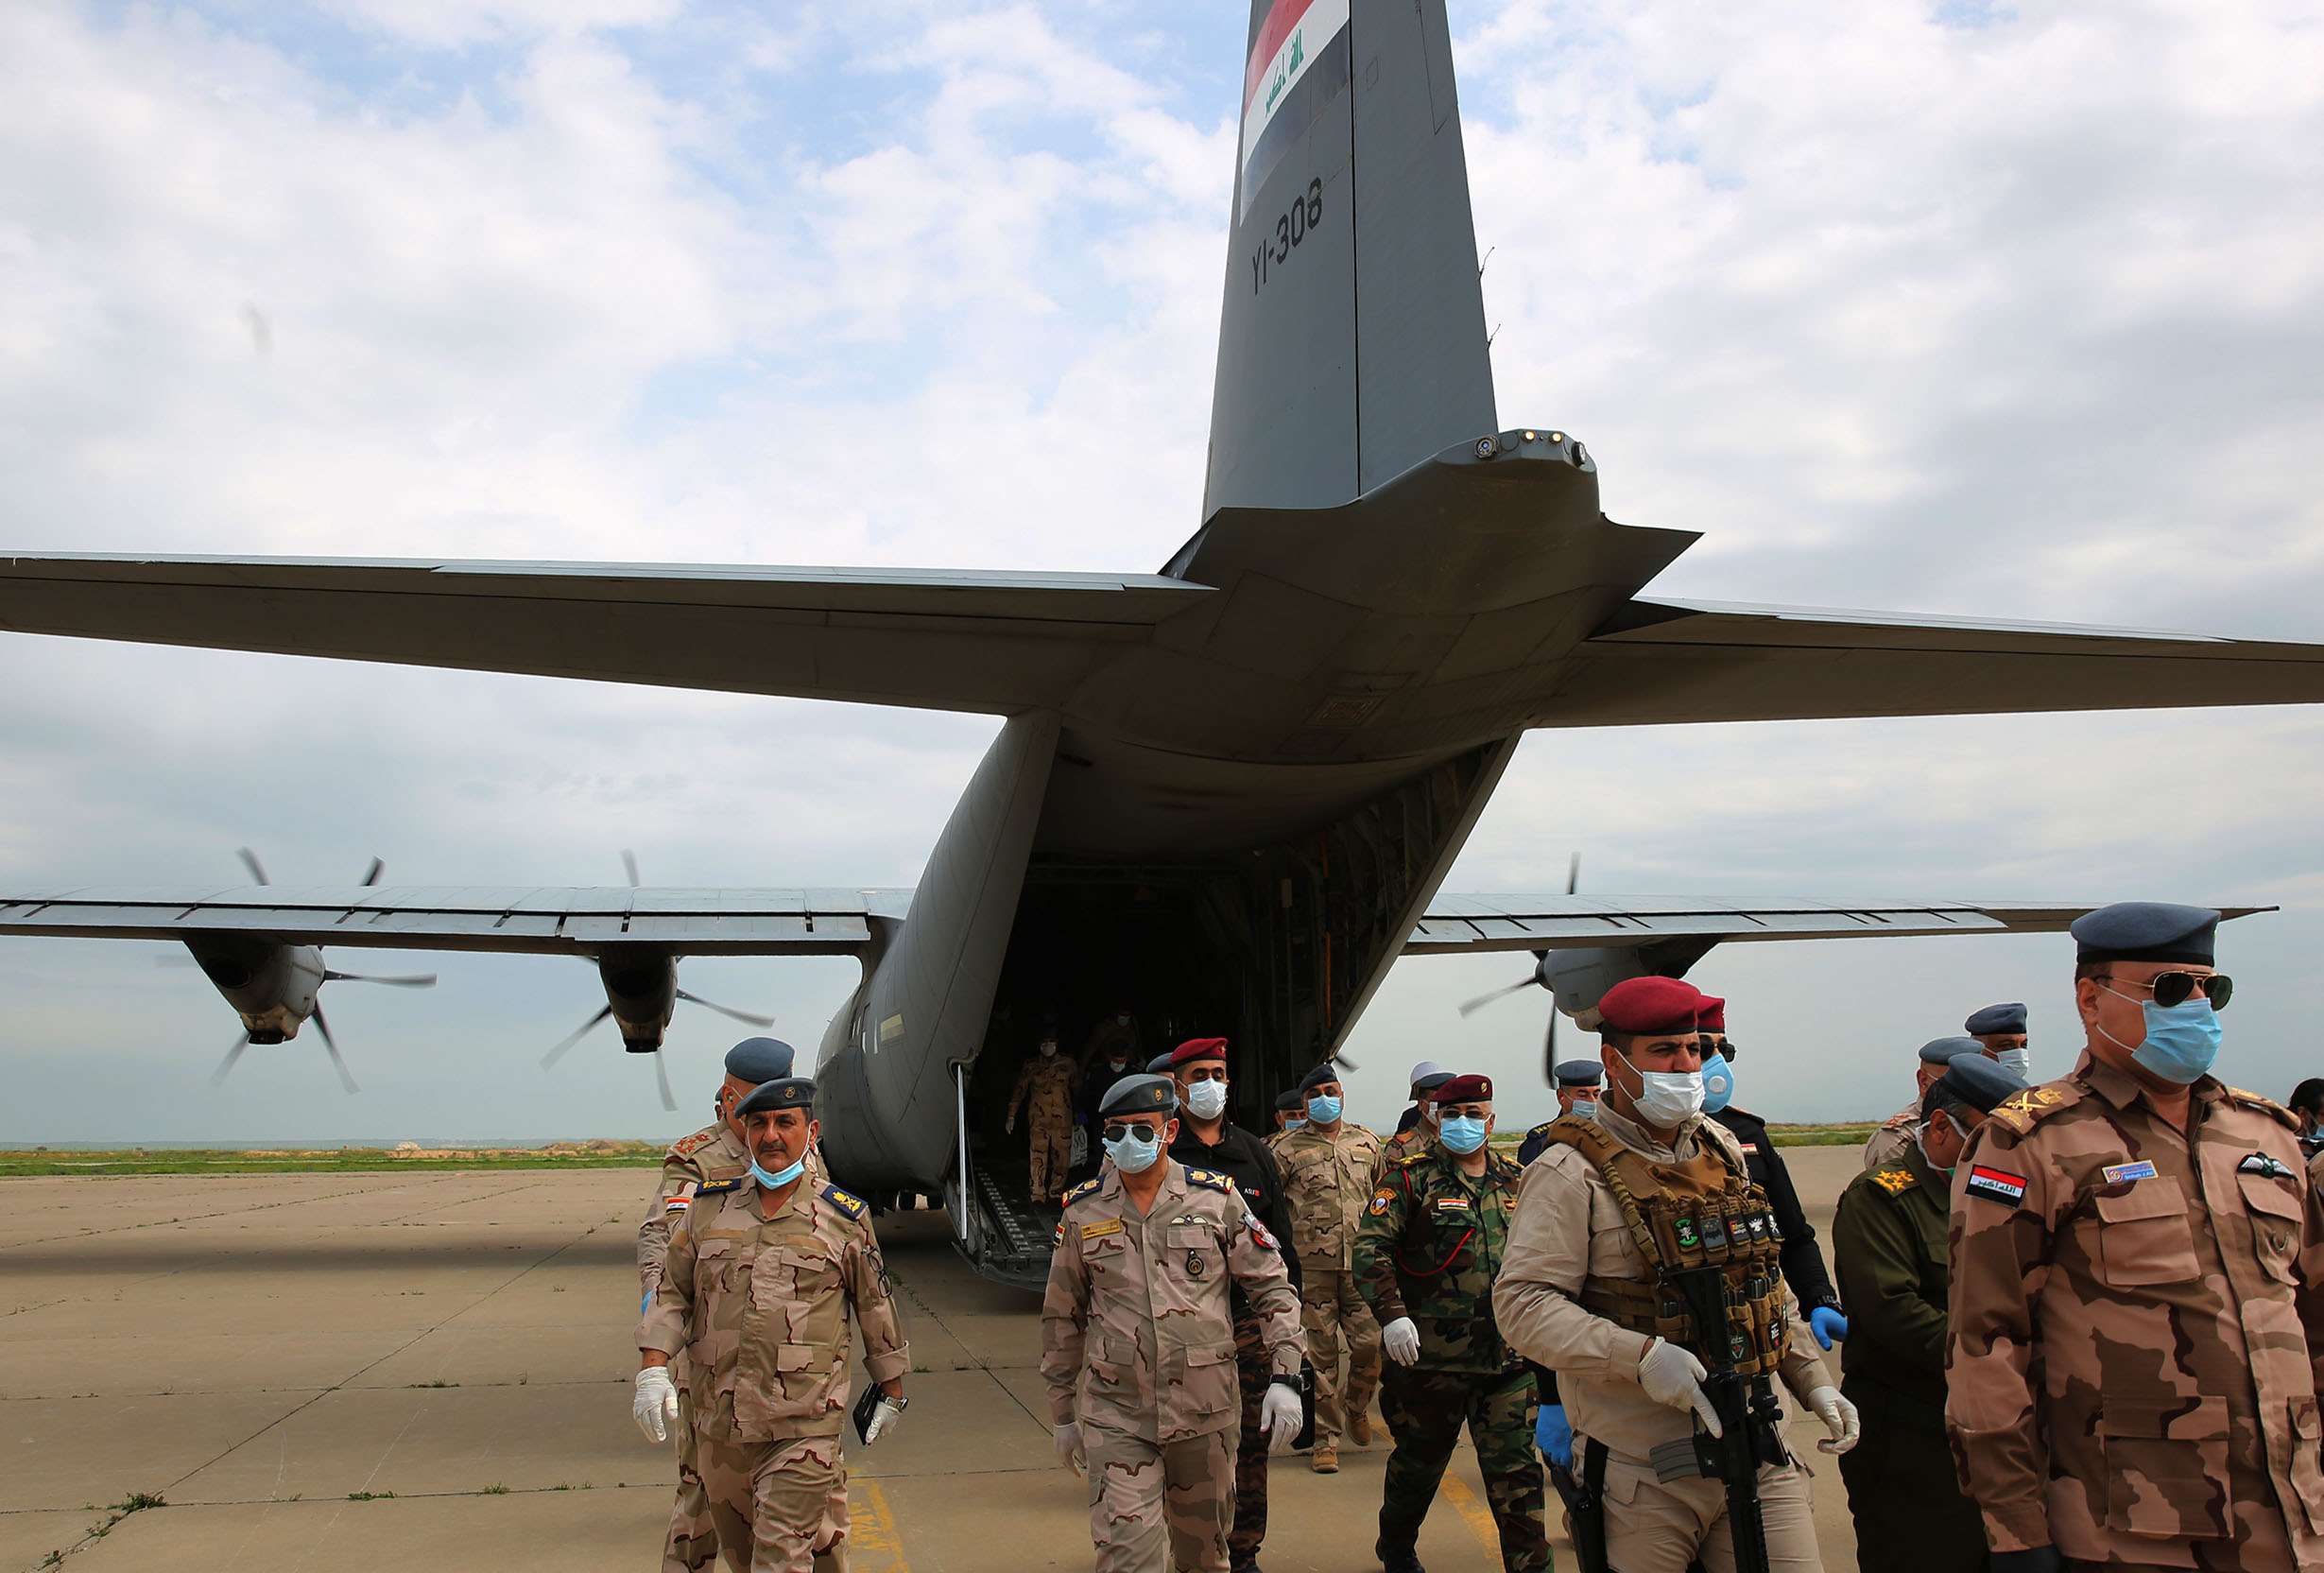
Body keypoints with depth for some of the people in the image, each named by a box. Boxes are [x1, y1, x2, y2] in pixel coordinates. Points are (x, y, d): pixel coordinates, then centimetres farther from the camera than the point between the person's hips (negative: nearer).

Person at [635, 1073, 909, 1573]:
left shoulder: (844, 1218, -1)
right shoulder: (709, 1207, 6)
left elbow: (875, 1304, 8)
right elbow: (671, 1292, 9)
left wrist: (892, 1392, 14)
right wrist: (653, 1369, -5)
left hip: (804, 1430, -4)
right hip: (720, 1426, 4)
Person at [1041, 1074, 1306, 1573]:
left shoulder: (1217, 1197, -1)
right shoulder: (1082, 1210, 3)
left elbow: (1271, 1286, 4)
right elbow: (1062, 1318, 11)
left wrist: (1285, 1375, -6)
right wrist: (1063, 1414, 14)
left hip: (1205, 1411, 0)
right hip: (1114, 1417, 0)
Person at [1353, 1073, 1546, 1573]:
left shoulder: (1515, 1181, 10)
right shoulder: (1411, 1177, -5)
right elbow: (1371, 1247, -13)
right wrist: (1391, 1313, -23)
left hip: (1507, 1358, 3)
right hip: (1429, 1356, -2)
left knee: (1516, 1472, 0)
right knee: (1418, 1463, 15)